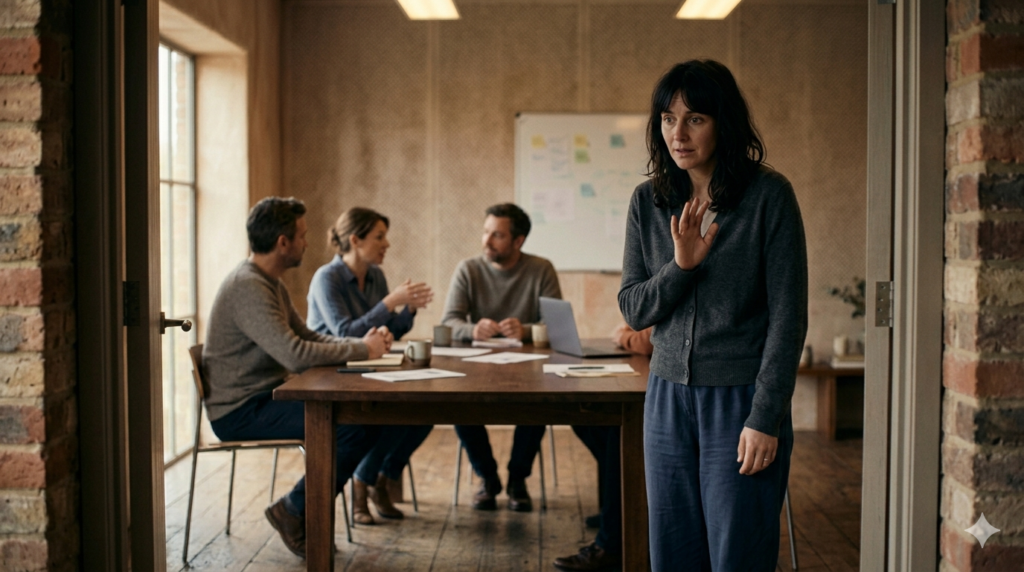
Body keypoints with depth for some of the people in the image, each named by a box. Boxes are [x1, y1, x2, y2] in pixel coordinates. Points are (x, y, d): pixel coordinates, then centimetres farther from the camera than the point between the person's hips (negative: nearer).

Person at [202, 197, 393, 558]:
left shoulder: (271, 284, 15)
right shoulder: (248, 287, -20)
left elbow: (309, 337, 17)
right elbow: (295, 354, -29)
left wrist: (362, 342, 0)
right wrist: (362, 350, -16)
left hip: (265, 398, 10)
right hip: (239, 412, -10)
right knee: (358, 426, -21)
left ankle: (306, 514, 8)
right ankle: (293, 512, -4)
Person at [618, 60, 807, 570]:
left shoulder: (769, 195, -8)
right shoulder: (648, 202, 5)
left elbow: (788, 317, -9)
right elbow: (632, 309, 6)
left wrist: (765, 419, -13)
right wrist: (680, 266, -13)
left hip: (742, 399, -4)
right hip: (668, 397, 4)